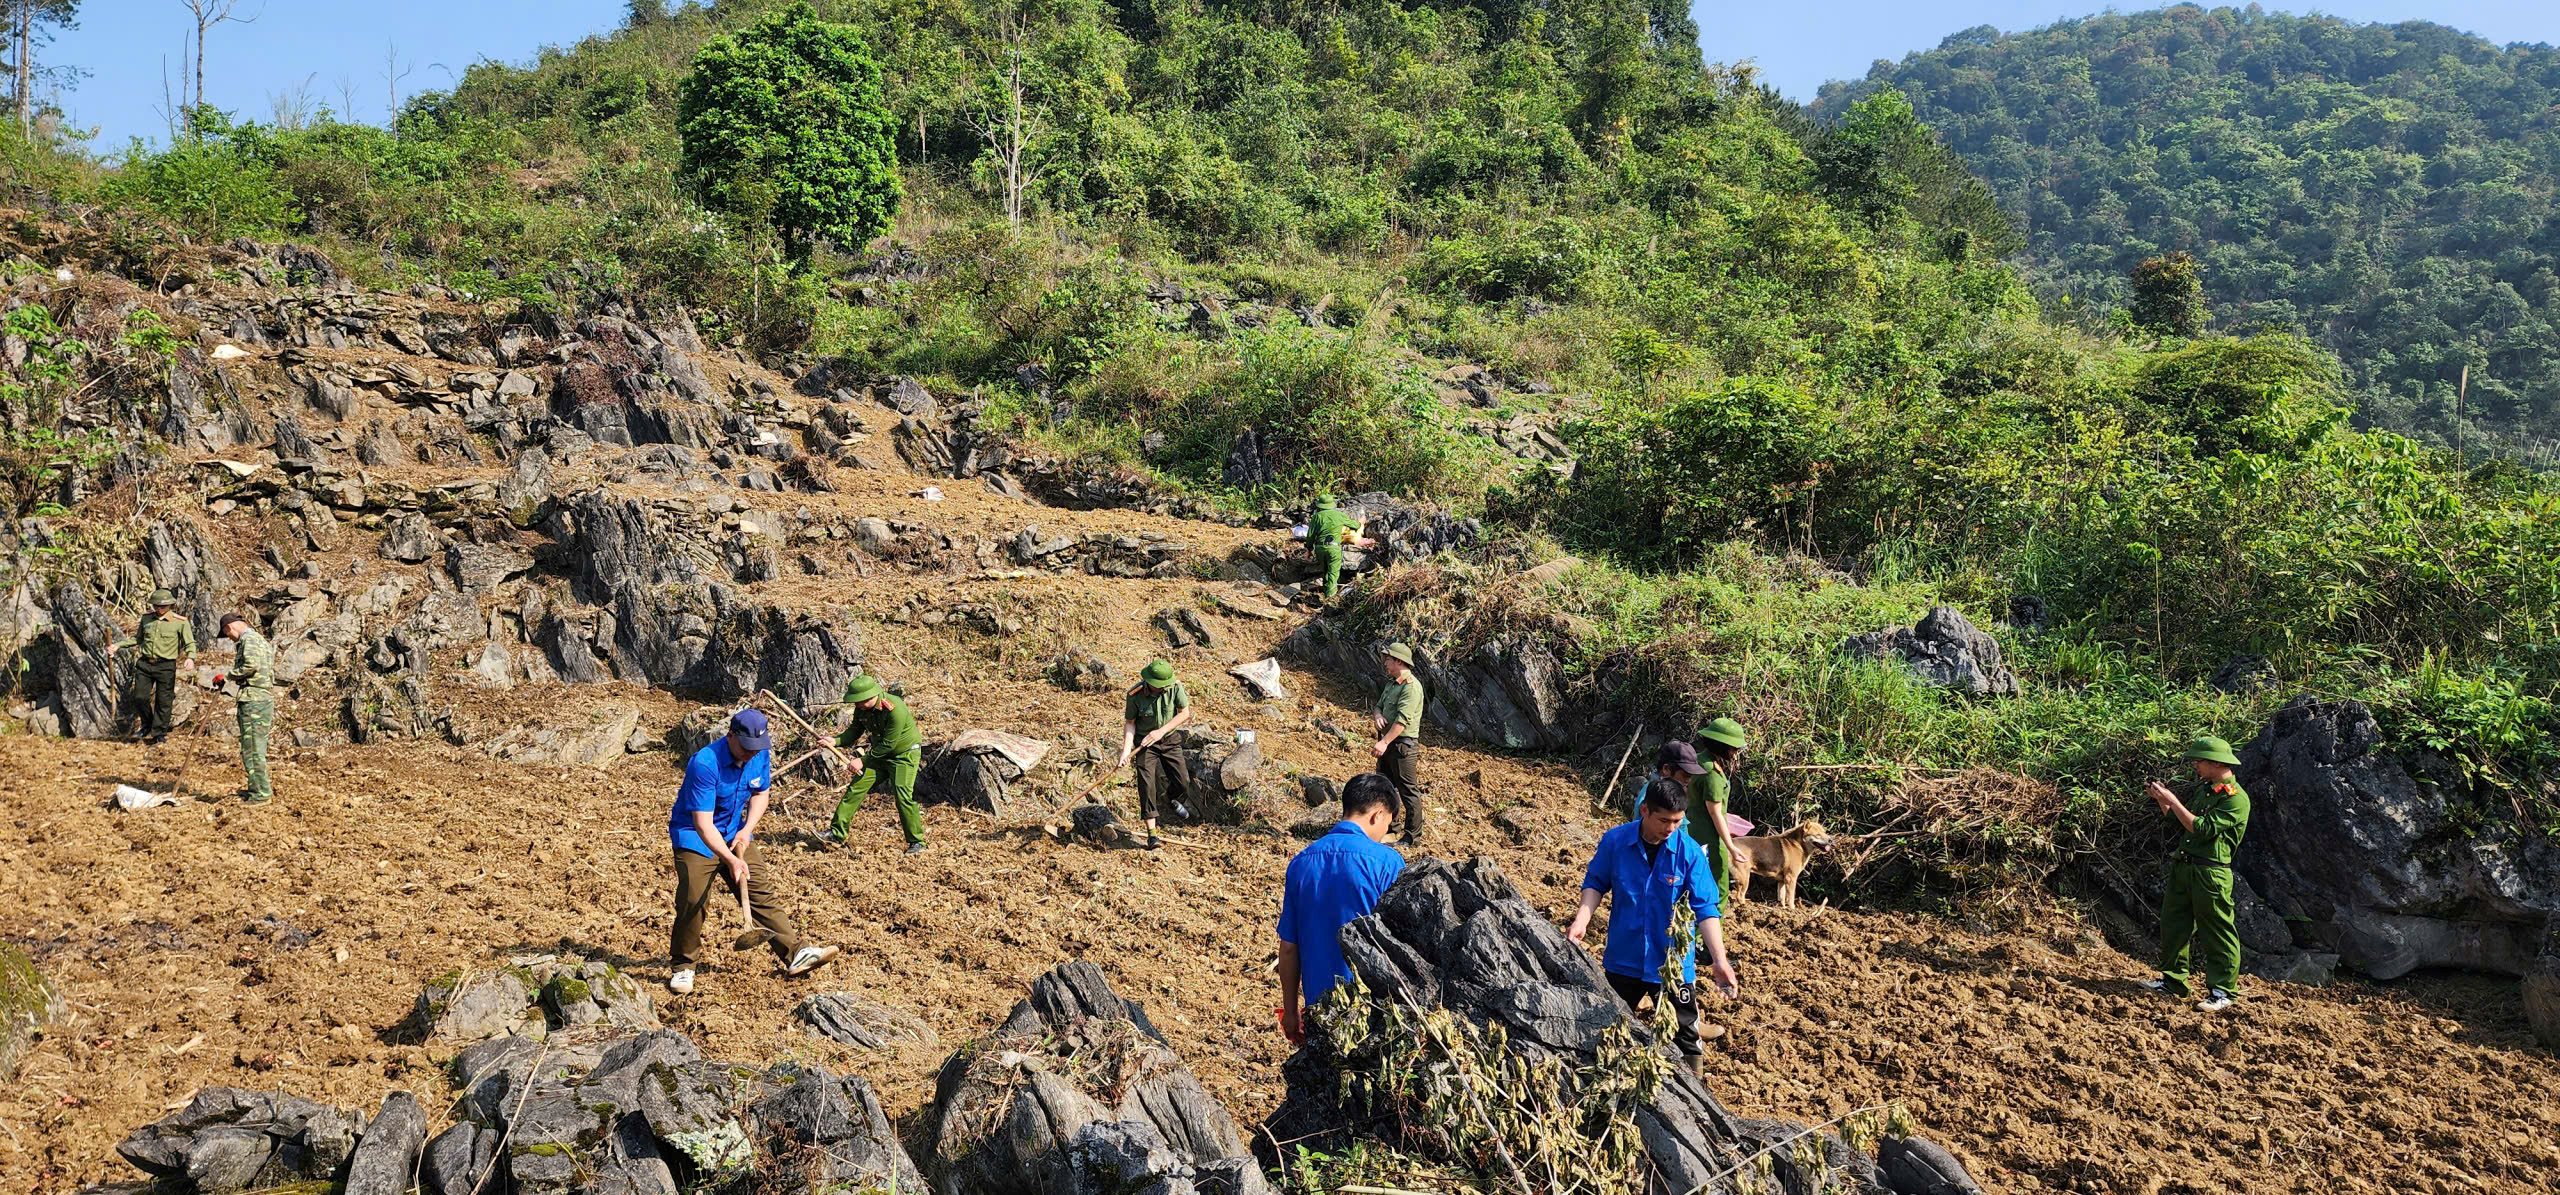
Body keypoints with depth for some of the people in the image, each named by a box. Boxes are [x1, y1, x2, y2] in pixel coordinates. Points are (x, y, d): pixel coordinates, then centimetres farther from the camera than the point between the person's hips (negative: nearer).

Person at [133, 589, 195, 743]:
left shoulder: (180, 622, -5)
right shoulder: (146, 618, 8)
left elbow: (190, 643, -4)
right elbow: (138, 638, 23)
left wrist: (190, 657, -22)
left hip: (166, 665, -4)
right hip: (145, 663, 4)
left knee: (163, 700, 0)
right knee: (142, 697, 1)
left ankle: (159, 733, 10)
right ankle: (147, 728, 23)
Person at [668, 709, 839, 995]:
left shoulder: (760, 755, -9)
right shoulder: (704, 763, -29)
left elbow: (761, 793, 9)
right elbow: (703, 823, -30)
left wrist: (747, 829, -7)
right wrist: (730, 860, -38)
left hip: (735, 834, 6)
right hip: (694, 836, -6)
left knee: (760, 894, 1)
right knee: (693, 902, -14)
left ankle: (795, 954, -1)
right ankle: (682, 966, 4)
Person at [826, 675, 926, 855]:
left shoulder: (895, 709, -31)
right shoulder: (862, 709, -9)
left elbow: (888, 744, -26)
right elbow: (855, 732, 3)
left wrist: (863, 760, -21)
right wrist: (835, 741, -17)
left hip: (904, 755, -7)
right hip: (879, 753, 7)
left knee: (903, 796, -17)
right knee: (855, 788, 0)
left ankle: (917, 842, -6)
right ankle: (837, 832, 8)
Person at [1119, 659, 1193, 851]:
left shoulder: (1175, 687, -18)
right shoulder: (1135, 695, -21)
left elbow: (1184, 713, -8)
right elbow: (1130, 723, -10)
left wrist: (1161, 731, -18)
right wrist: (1126, 751, -20)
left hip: (1168, 740, 2)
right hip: (1145, 743, -2)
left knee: (1183, 784, 3)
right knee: (1147, 785, -12)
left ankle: (1171, 800, 42)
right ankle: (1152, 835, -11)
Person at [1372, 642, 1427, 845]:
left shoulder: (1411, 686, -17)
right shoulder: (1391, 683, 14)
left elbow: (1402, 719, -25)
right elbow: (1379, 705, 18)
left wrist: (1385, 742, -30)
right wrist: (1377, 715, -7)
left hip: (1403, 743, -10)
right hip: (1388, 743, 10)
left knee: (1408, 791, -4)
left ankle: (1413, 837, 0)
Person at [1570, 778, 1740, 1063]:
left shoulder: (1689, 852, -17)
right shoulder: (1615, 841, -14)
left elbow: (1705, 910, -15)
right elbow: (1595, 883, -1)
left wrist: (1719, 960, -23)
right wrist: (1582, 920, -18)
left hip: (1674, 962, -2)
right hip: (1624, 957, 2)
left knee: (1685, 1037, 10)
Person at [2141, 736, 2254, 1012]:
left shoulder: (2236, 798, -13)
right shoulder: (2208, 791, 16)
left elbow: (2203, 829, -21)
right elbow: (2183, 824, 20)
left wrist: (2172, 800, -19)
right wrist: (2162, 800, 7)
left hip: (2210, 873, -9)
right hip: (2183, 868, 9)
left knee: (2217, 934, -3)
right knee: (2173, 924, 13)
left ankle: (2223, 992, 3)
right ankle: (2173, 980, 23)